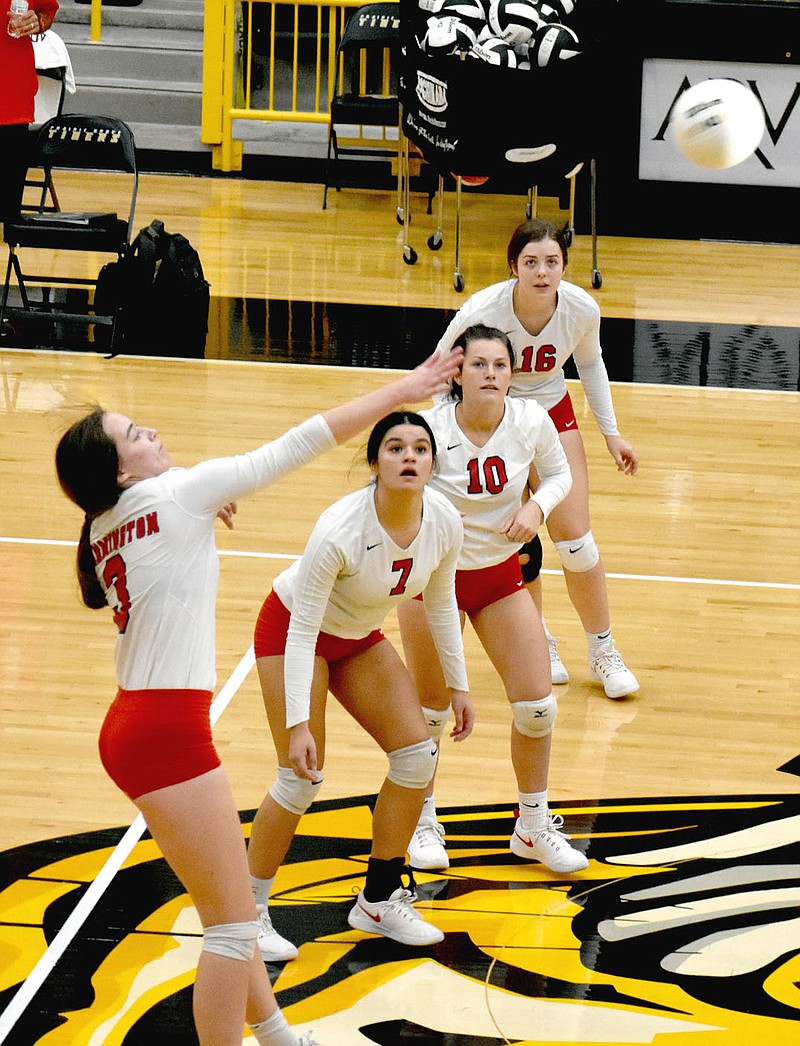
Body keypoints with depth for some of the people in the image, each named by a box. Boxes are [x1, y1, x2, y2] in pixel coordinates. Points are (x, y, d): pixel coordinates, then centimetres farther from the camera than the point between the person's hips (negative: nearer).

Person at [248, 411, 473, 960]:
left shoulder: (445, 523, -20)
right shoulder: (341, 531, -37)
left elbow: (441, 604, 1)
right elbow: (303, 629, -29)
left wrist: (457, 685, 6)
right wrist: (298, 723, -32)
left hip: (359, 637, 6)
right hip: (292, 629, -6)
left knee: (418, 754, -2)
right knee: (303, 778, -12)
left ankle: (380, 899, 15)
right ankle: (249, 911, 6)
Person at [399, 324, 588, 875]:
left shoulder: (531, 421, -16)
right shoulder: (430, 429, -26)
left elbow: (558, 473, 3)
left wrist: (537, 507, -17)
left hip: (501, 572, 3)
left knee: (538, 705, 0)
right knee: (430, 710, 6)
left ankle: (534, 825, 22)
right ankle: (422, 820, 31)